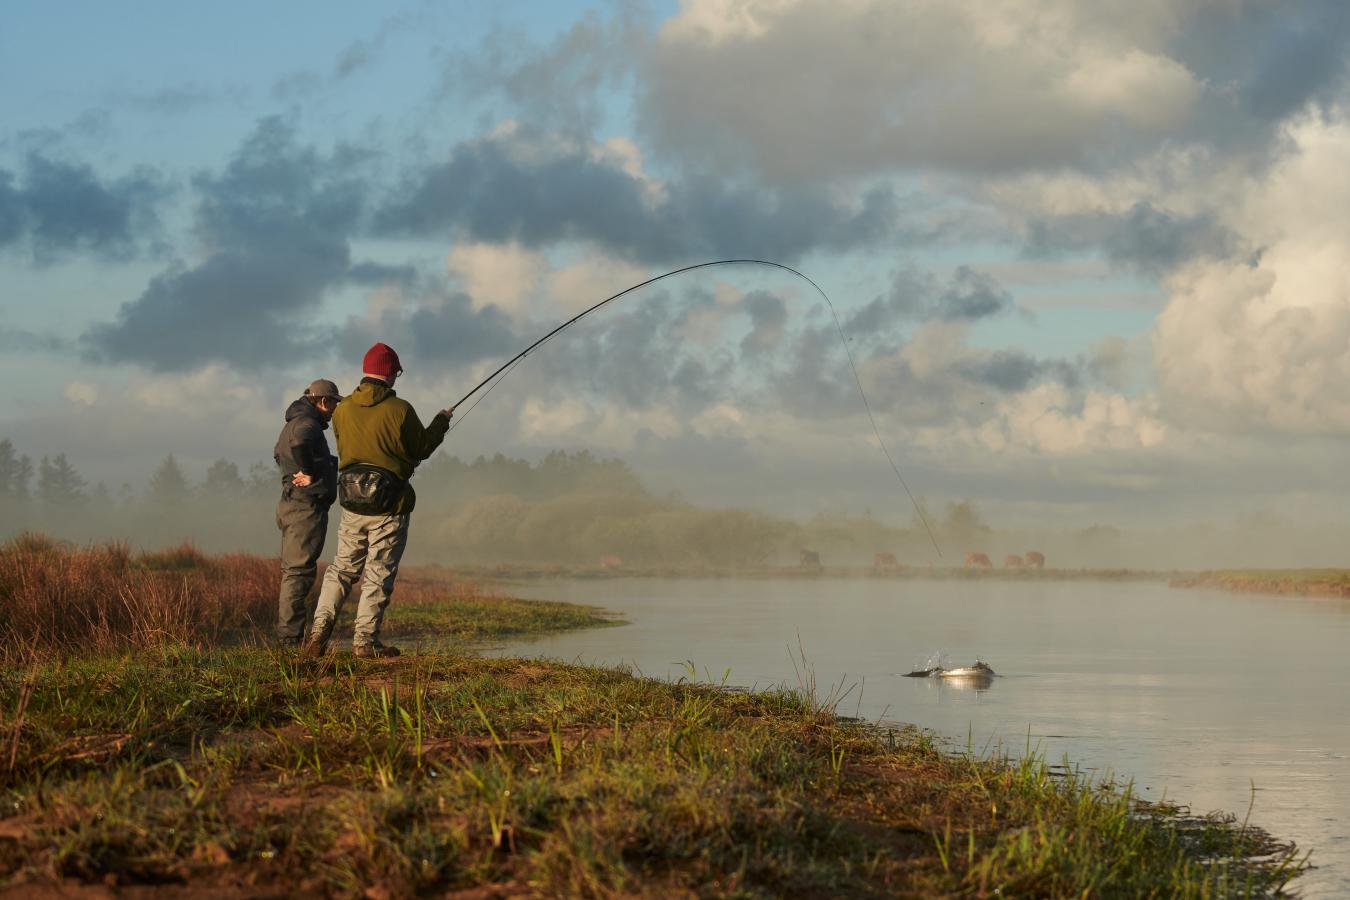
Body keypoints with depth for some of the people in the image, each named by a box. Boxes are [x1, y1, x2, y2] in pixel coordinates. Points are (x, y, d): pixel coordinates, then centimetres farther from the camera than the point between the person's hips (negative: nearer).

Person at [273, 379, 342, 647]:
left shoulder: (294, 423, 19)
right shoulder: (306, 423, -13)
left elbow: (280, 454, 37)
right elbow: (299, 443, -37)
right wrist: (309, 473, -23)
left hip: (291, 504, 11)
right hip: (307, 506, -11)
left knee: (292, 571, 13)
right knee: (299, 571, -11)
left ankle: (285, 634, 17)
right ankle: (290, 636, -13)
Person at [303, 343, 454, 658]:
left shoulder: (343, 410, 2)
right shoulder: (399, 410, -13)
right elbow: (422, 449, -2)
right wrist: (441, 421, 15)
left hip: (352, 503, 5)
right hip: (389, 505, -4)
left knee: (342, 567, 14)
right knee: (379, 574, 2)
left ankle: (320, 628, 3)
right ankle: (365, 641, 3)